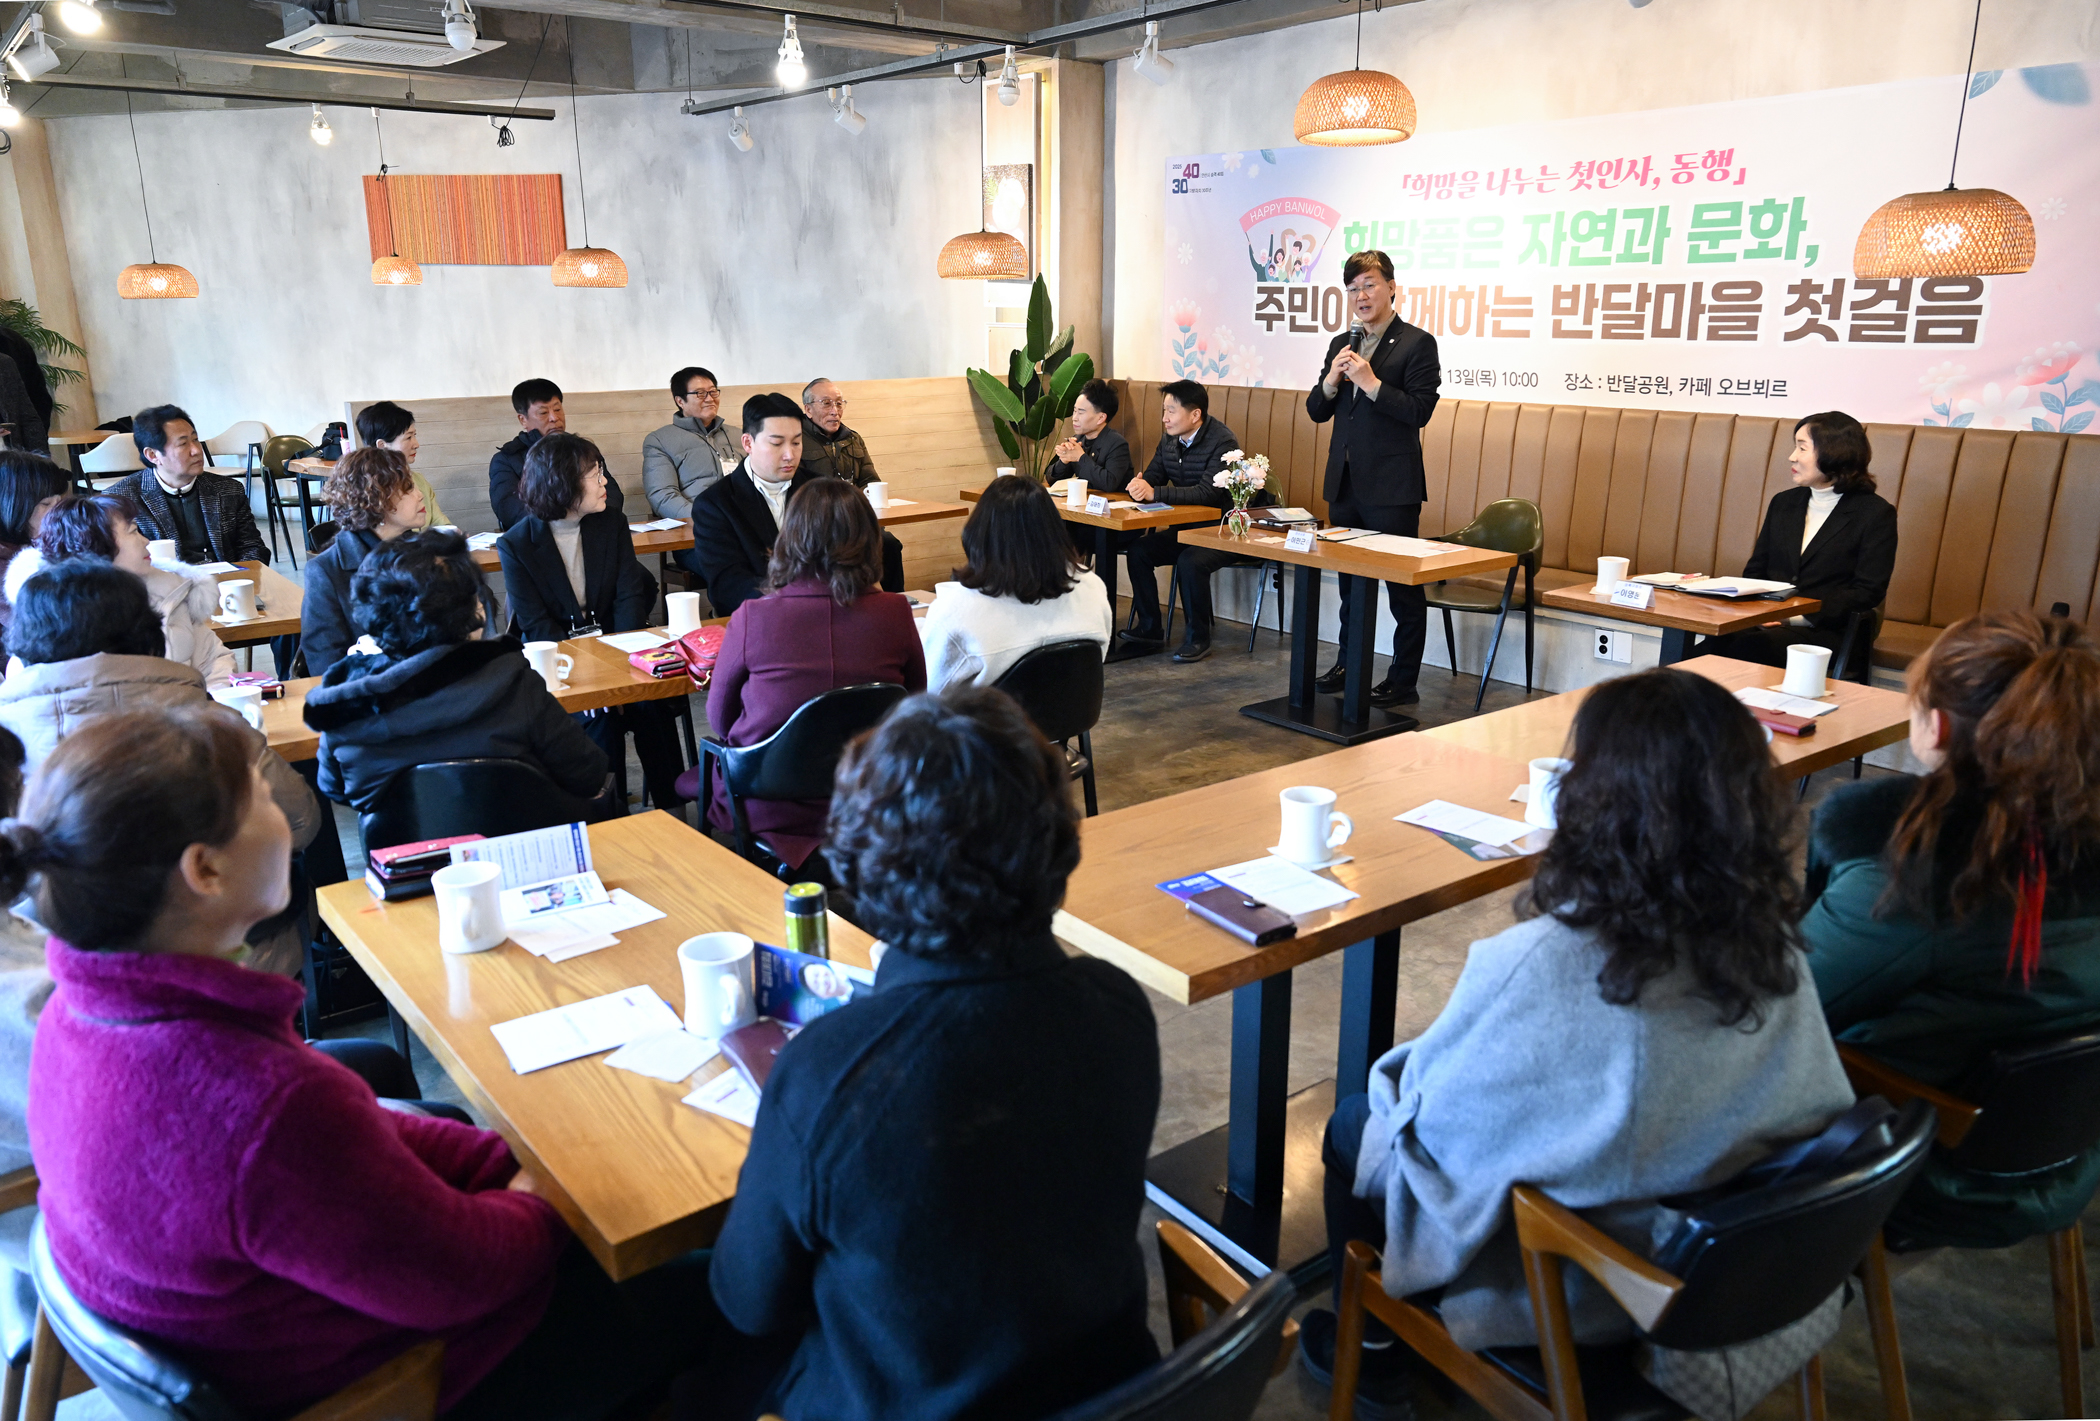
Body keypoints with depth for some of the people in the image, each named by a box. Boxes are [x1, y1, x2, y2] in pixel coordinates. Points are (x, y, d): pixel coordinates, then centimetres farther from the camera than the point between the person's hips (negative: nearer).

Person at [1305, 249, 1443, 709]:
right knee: (1350, 580, 17)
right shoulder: (1341, 344, 14)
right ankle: (1349, 664, 31)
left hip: (1392, 485, -7)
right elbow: (1316, 411, 12)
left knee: (1404, 587, 0)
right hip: (1345, 481, 7)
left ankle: (1403, 681, 7)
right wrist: (1331, 381, -7)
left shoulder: (1417, 343, -6)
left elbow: (1419, 411, -16)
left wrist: (1370, 381, -20)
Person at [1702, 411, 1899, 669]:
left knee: (1746, 648, -36)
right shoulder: (1783, 502, 19)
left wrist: (1796, 616, -18)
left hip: (1829, 632, -5)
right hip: (1769, 623, 5)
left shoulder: (1875, 513, 1)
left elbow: (1868, 593, -7)